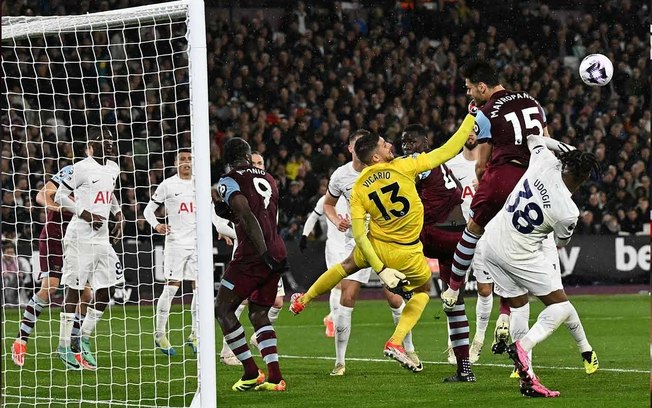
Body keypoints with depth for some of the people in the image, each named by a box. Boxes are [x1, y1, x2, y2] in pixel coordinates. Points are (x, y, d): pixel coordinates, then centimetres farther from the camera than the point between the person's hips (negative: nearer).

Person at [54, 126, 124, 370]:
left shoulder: (113, 169, 12)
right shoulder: (81, 168, -11)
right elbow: (60, 196, -8)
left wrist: (118, 217, 16)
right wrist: (86, 214, -17)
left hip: (102, 238, 7)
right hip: (80, 237, -7)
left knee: (107, 289, 3)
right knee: (73, 290, -3)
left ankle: (83, 340, 16)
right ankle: (64, 345, 3)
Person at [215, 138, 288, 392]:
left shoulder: (229, 181, -4)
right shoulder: (268, 179, 18)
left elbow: (248, 217, -17)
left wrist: (264, 253, -22)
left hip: (252, 255, -7)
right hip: (277, 251, 7)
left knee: (223, 310, 7)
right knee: (259, 314, 16)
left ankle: (251, 373, 1)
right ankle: (275, 377, 3)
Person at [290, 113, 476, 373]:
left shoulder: (358, 189, -9)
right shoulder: (404, 167, -19)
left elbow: (359, 236, -13)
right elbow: (448, 151, -17)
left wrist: (381, 270, -10)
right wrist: (471, 118, -9)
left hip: (375, 245, 3)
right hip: (406, 253, -3)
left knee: (348, 266, 35)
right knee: (423, 289, 26)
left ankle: (303, 301, 52)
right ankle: (396, 342, 11)